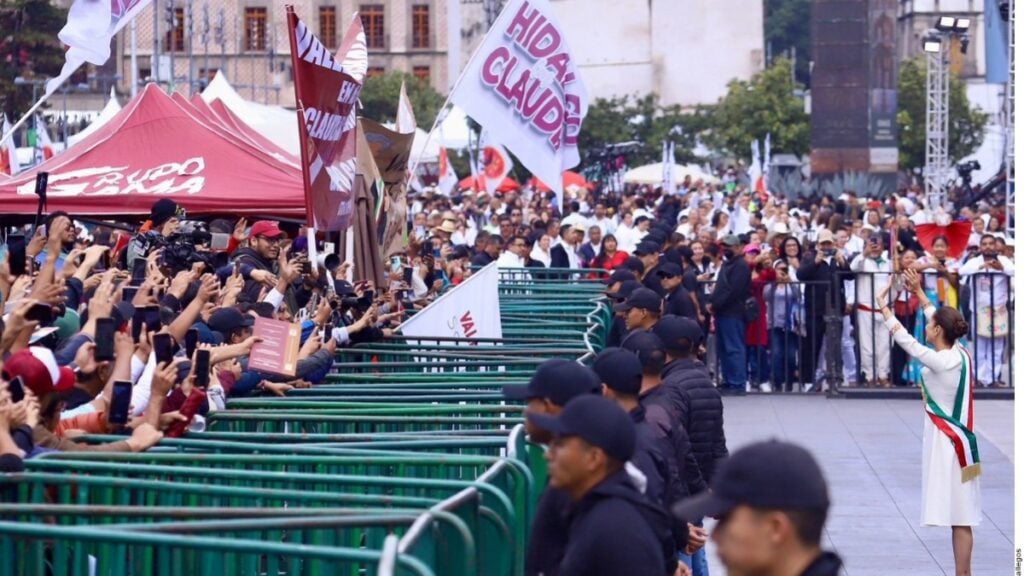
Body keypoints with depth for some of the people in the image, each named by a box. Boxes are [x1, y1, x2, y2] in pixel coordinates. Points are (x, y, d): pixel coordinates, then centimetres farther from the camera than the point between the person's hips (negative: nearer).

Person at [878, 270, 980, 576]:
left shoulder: (939, 362, -18)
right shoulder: (960, 354, 3)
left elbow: (906, 340, -11)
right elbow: (943, 321, 17)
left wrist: (884, 308, 2)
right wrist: (919, 293, 25)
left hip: (946, 441, -8)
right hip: (959, 438, 9)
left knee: (960, 518, -8)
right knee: (961, 517, 11)